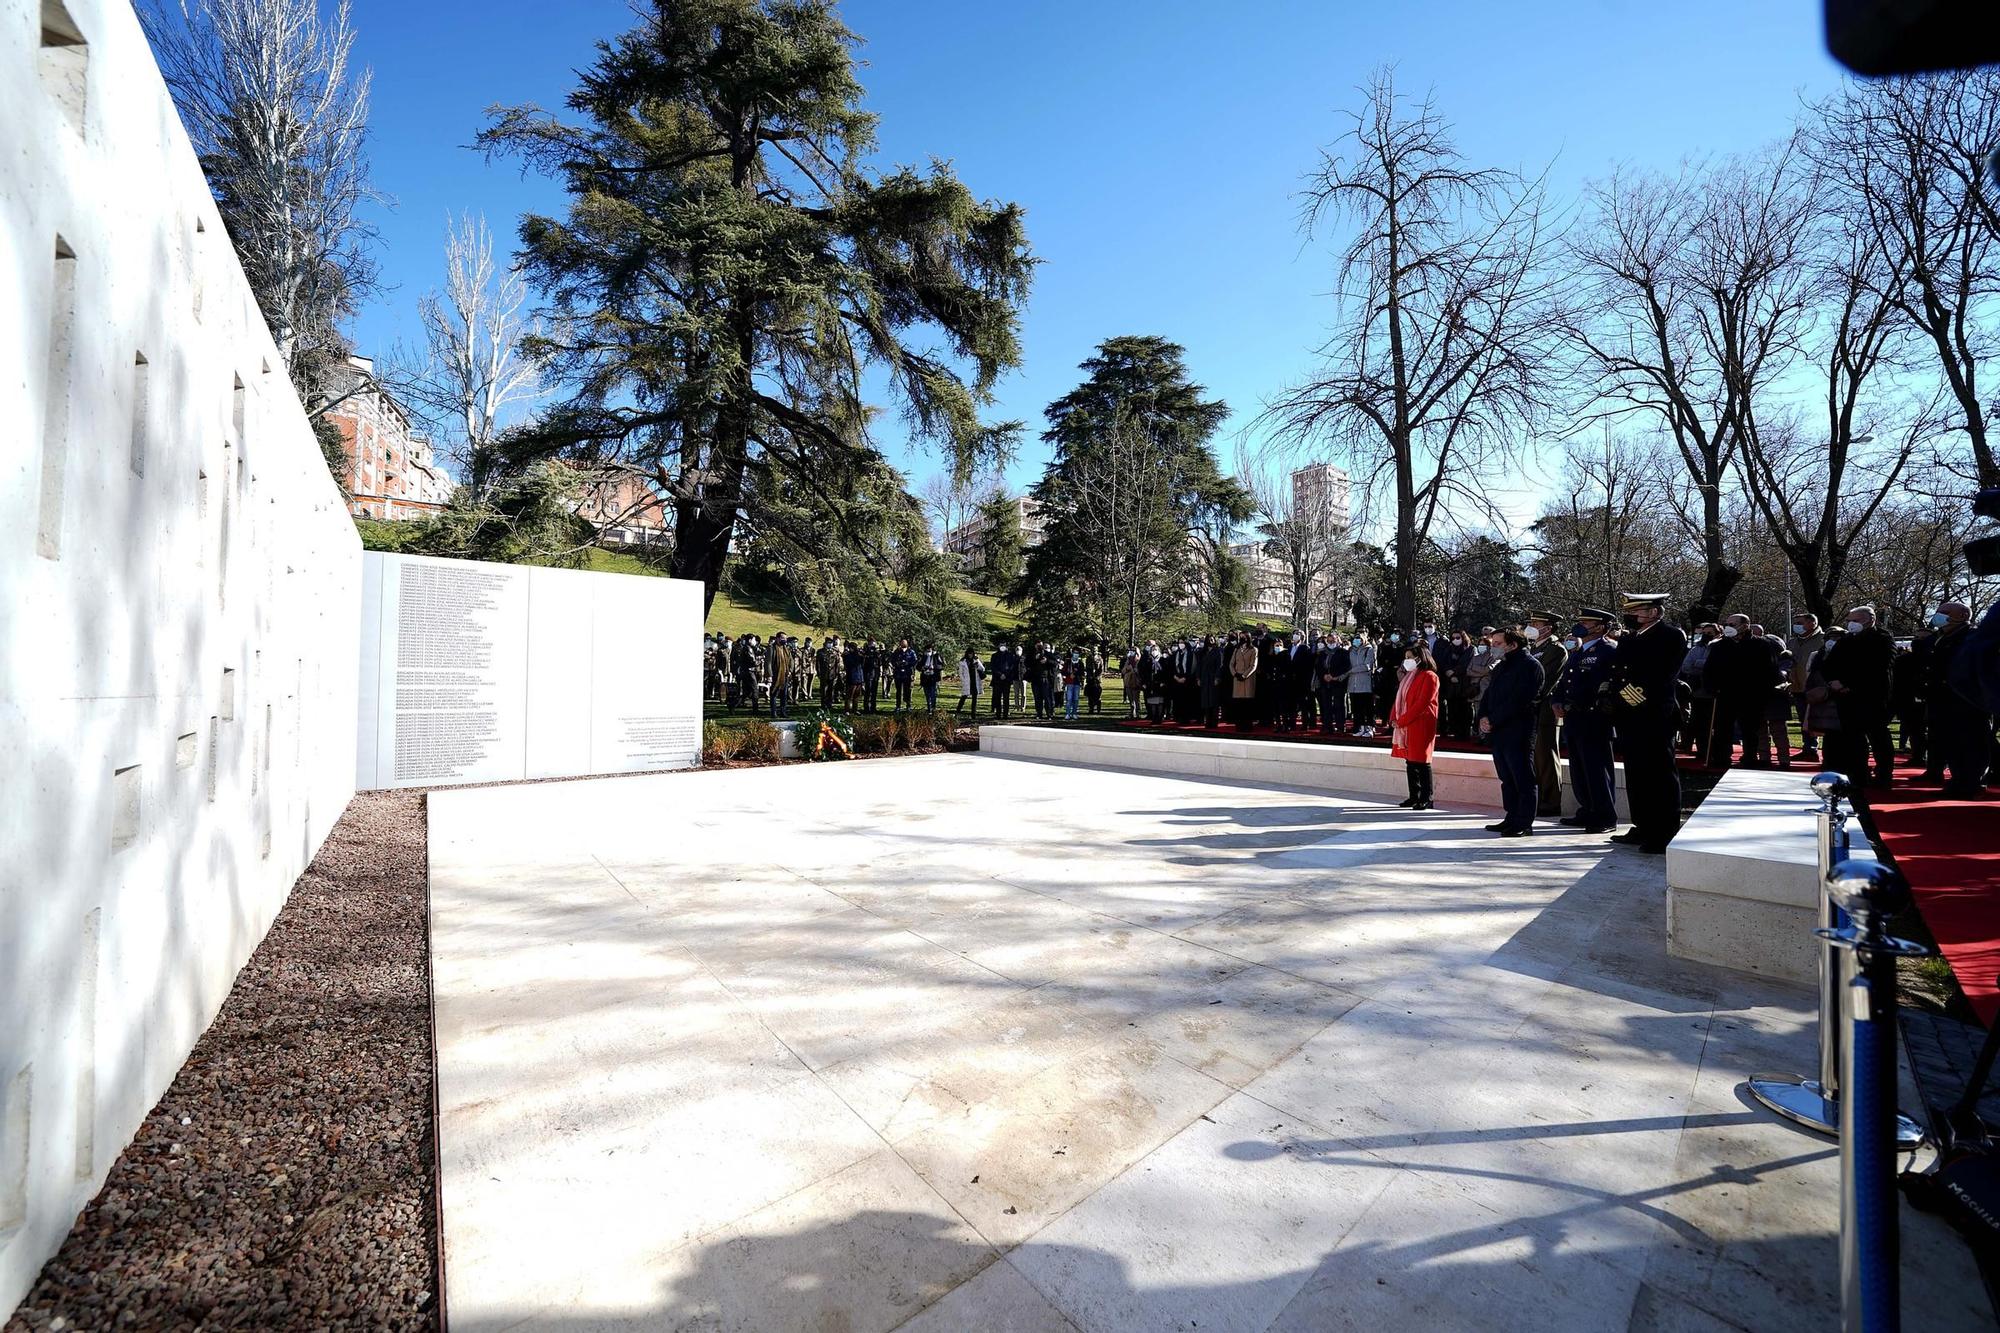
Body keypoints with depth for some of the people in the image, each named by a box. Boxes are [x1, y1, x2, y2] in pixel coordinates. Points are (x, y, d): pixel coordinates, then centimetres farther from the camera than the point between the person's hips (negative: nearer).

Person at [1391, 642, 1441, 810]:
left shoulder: (1429, 677, -8)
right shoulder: (1408, 676, 18)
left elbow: (1421, 703, -16)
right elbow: (1399, 699, 17)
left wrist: (1401, 721, -17)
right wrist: (1394, 719, 3)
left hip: (1420, 726, -8)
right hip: (1404, 726, 8)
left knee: (1421, 763, -5)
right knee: (1409, 762, 10)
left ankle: (1426, 799, 2)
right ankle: (1414, 796, 16)